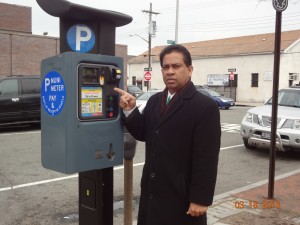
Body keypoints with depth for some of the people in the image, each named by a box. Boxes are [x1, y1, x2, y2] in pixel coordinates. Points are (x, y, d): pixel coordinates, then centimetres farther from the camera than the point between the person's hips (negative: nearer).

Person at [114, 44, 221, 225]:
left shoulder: (205, 107, -14)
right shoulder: (154, 101, 8)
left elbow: (207, 159, -16)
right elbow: (143, 134, 12)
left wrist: (200, 199, -16)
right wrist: (130, 109, -4)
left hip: (182, 195, -6)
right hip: (152, 191, 7)